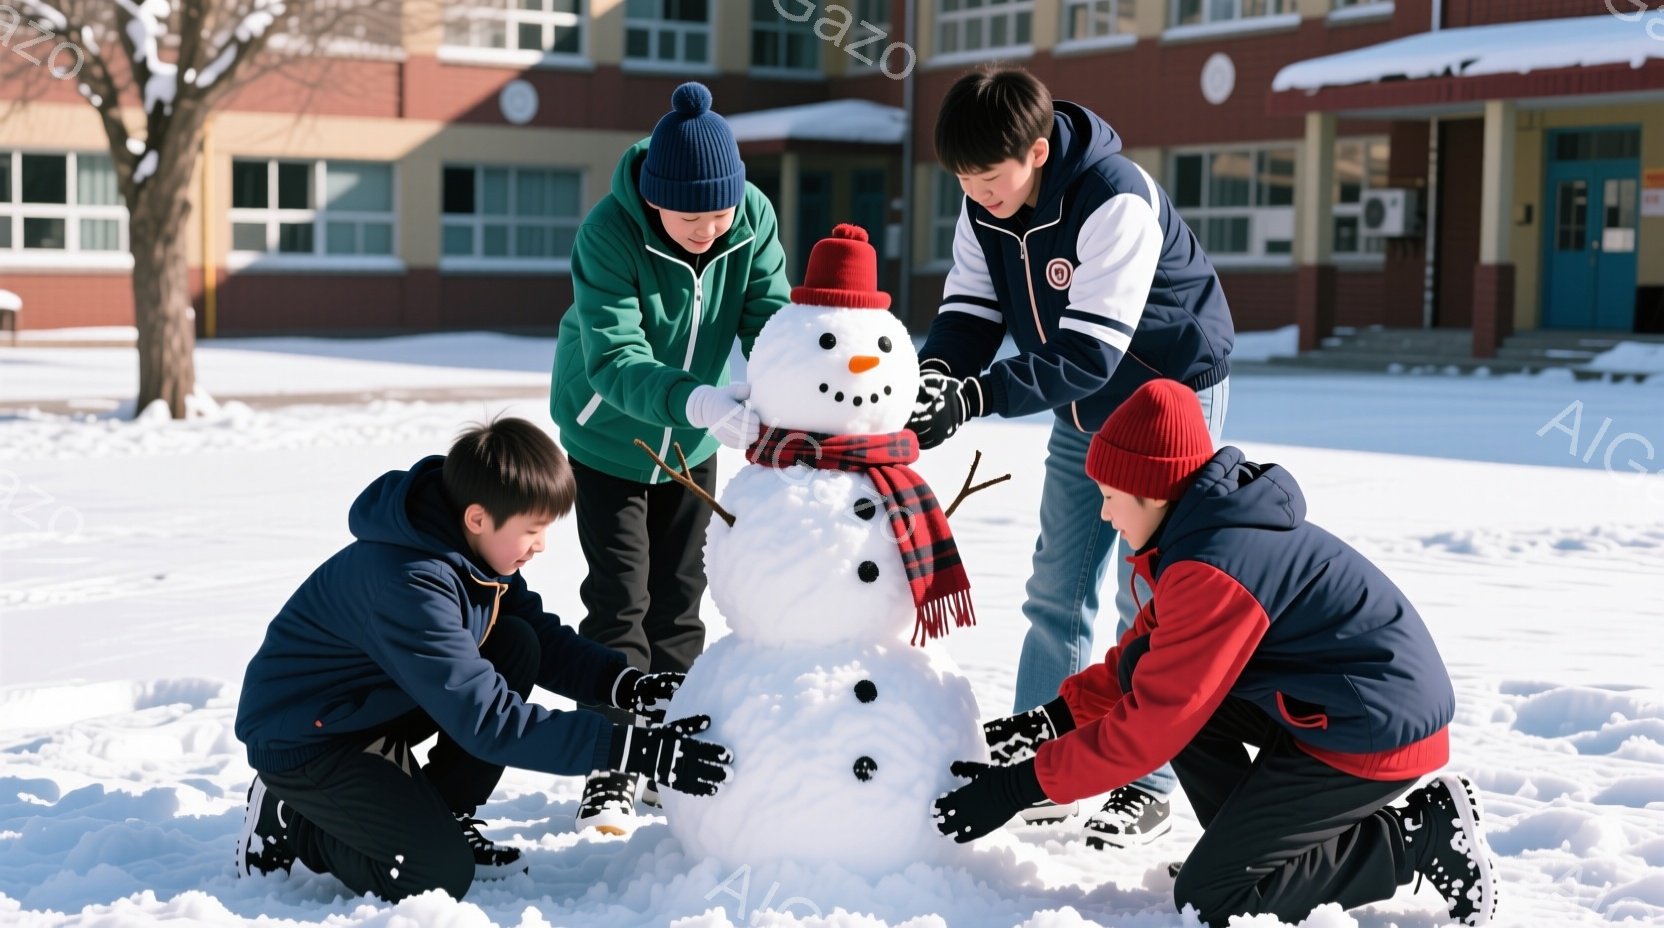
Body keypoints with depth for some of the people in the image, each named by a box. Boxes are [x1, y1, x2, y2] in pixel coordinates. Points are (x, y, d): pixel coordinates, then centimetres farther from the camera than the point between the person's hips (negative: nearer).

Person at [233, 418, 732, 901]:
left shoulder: (475, 548, -6)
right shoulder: (407, 585, -33)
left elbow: (547, 642, 3)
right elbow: (487, 719, -35)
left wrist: (626, 685, -17)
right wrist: (635, 749, -39)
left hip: (375, 707, 9)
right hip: (300, 740, -9)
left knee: (517, 645, -7)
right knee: (441, 873, -21)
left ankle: (441, 814, 4)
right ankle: (289, 819, 2)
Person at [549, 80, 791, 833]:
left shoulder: (753, 218, -20)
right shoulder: (608, 232, -32)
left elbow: (769, 320, -20)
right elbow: (615, 362, -40)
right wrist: (701, 402, -56)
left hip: (692, 445, 4)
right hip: (608, 435, -4)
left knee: (679, 601, 12)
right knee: (619, 601, -6)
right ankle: (610, 771, 5)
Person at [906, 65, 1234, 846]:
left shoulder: (1116, 201, -31)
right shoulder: (983, 206, -9)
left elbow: (1089, 352, -34)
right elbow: (970, 309, -8)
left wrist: (974, 396, -41)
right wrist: (934, 372, -30)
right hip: (1081, 411, 7)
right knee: (1056, 591, 7)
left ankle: (1145, 786, 2)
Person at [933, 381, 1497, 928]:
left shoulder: (1215, 567, -26)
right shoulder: (1220, 525, 3)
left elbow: (1153, 723, -24)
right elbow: (1148, 649, 14)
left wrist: (1021, 787, -17)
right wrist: (1061, 713, 5)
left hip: (1380, 736, -9)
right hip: (1325, 704, 10)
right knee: (1146, 671, 2)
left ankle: (1421, 834, -1)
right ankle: (1247, 840, 10)